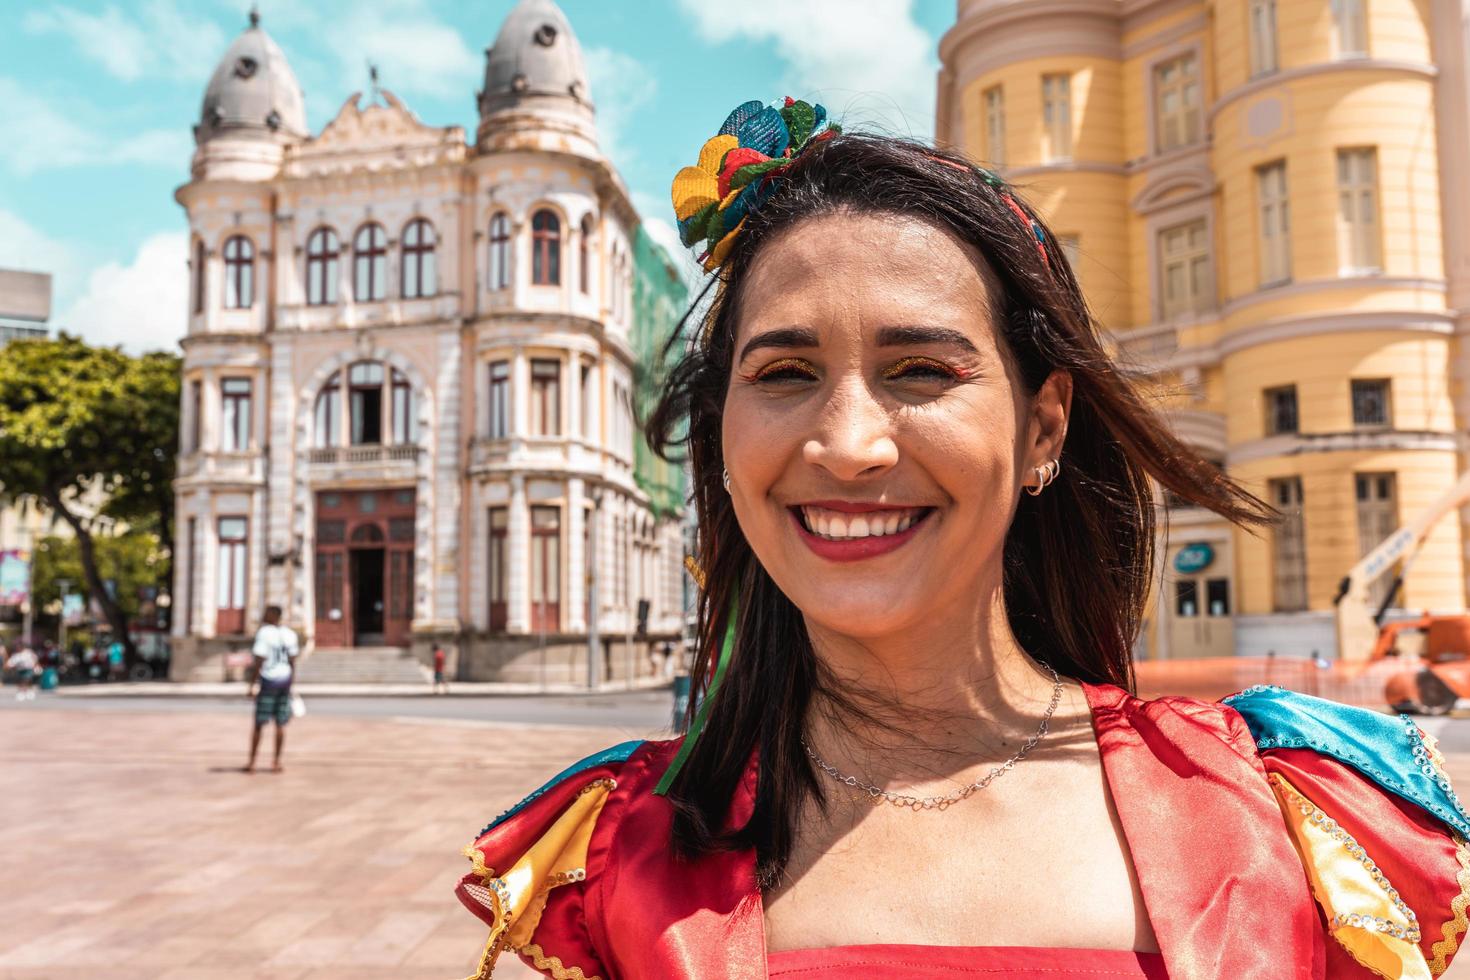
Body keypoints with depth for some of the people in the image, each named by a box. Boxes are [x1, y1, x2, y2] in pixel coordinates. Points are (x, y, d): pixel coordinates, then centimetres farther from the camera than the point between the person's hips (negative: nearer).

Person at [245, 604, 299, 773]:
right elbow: (292, 661, 8)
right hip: (285, 679, 5)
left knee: (259, 723, 4)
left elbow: (258, 661, -14)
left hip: (268, 680, -4)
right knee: (280, 724, 8)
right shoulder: (290, 634, 5)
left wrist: (253, 684, -8)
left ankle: (252, 761, 8)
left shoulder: (263, 633, -11)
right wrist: (290, 684, 15)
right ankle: (276, 761, 10)